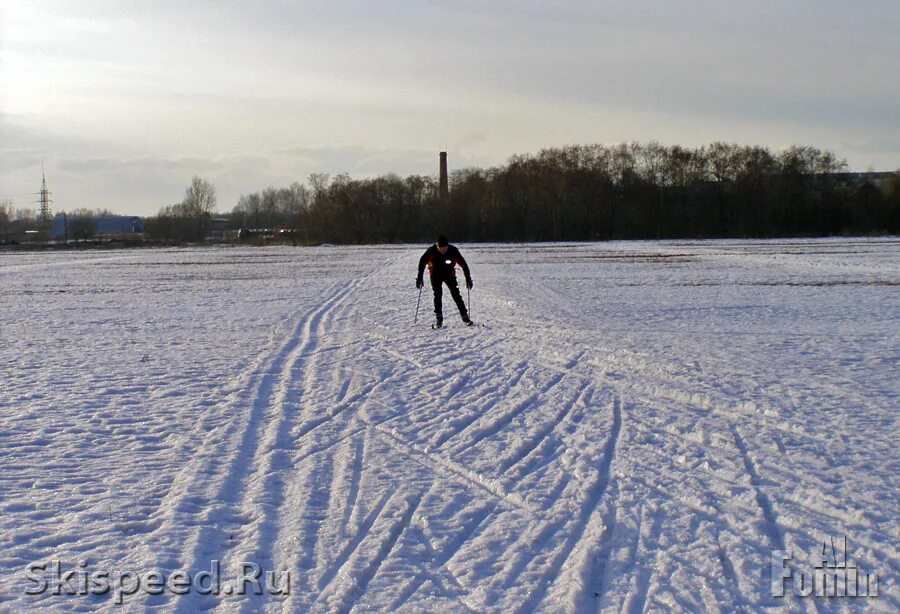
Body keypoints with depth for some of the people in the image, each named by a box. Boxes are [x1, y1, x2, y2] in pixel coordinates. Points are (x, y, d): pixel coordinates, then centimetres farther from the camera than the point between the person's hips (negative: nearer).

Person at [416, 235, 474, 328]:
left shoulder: (453, 250, -21)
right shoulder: (431, 251, -21)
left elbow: (463, 264, -13)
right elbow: (422, 263, -13)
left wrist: (468, 278, -13)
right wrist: (419, 278, -16)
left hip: (449, 274, 0)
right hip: (435, 275, 0)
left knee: (456, 295, -7)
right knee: (437, 295, -10)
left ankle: (465, 317, 0)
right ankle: (438, 319, -5)